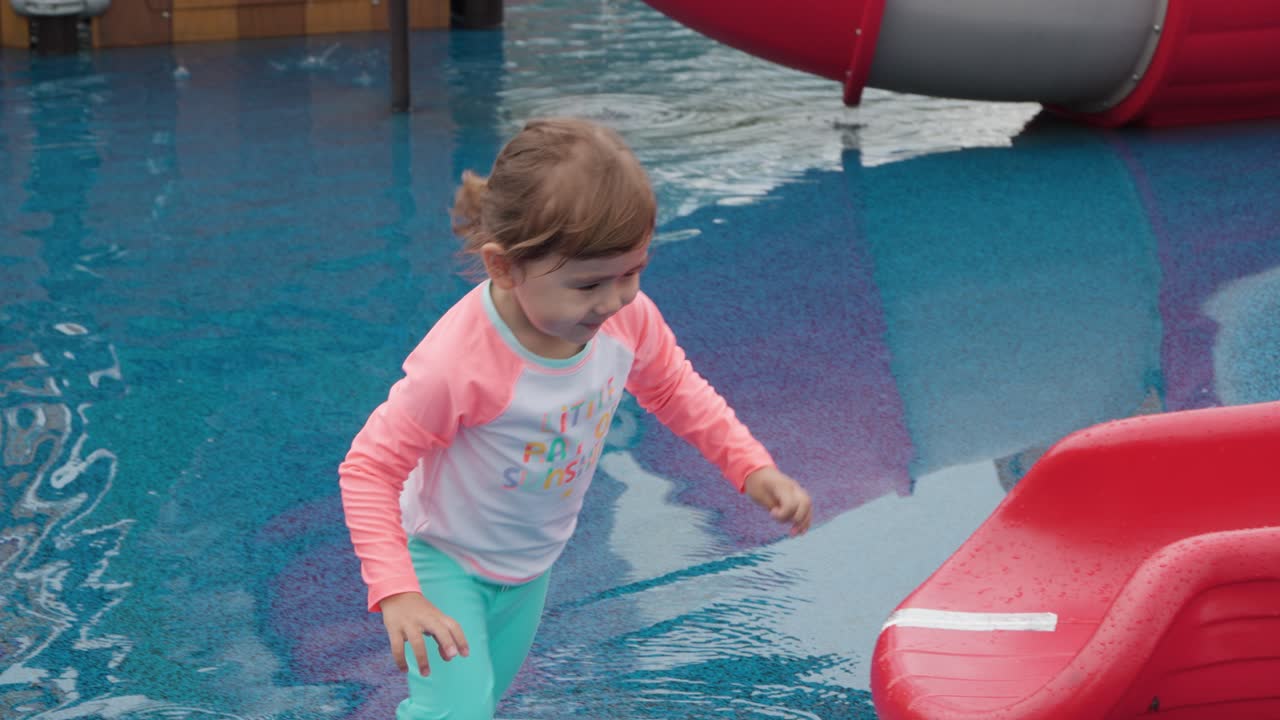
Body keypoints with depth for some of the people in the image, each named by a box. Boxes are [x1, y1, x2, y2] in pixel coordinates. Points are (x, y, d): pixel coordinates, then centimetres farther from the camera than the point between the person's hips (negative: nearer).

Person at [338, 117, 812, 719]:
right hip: (444, 559, -6)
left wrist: (753, 467, -8)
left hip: (530, 568, 6)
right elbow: (369, 468, -27)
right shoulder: (458, 362, -38)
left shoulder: (628, 317, -21)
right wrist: (396, 593, -36)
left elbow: (673, 388, 2)